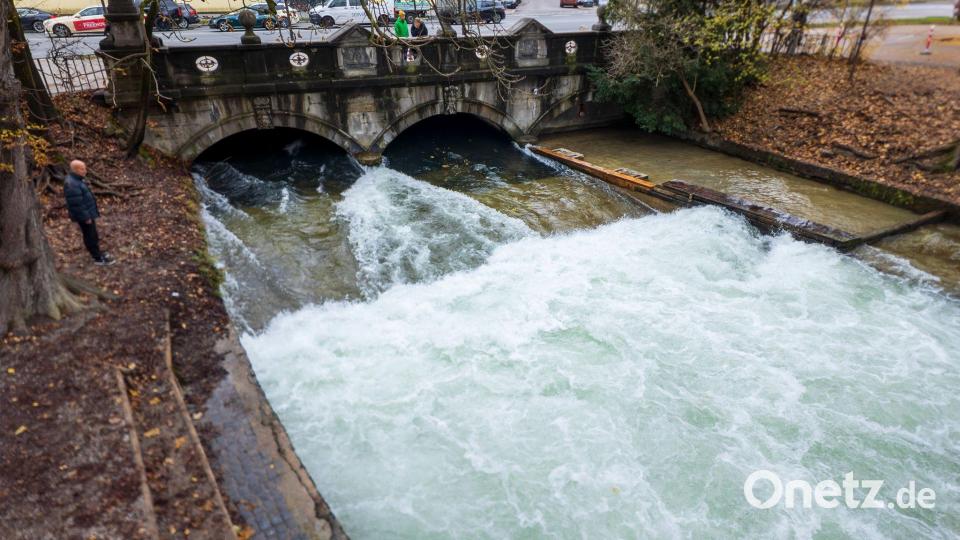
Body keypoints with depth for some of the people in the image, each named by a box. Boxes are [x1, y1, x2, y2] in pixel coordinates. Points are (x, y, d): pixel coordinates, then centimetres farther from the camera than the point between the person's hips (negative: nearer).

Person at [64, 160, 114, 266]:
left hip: (88, 212, 10)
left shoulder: (75, 179, 5)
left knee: (93, 234, 22)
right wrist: (86, 217, -20)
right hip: (84, 215, -10)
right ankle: (98, 258, 13)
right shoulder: (72, 185, -28)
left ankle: (97, 252, 36)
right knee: (90, 236, 2)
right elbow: (77, 205, -27)